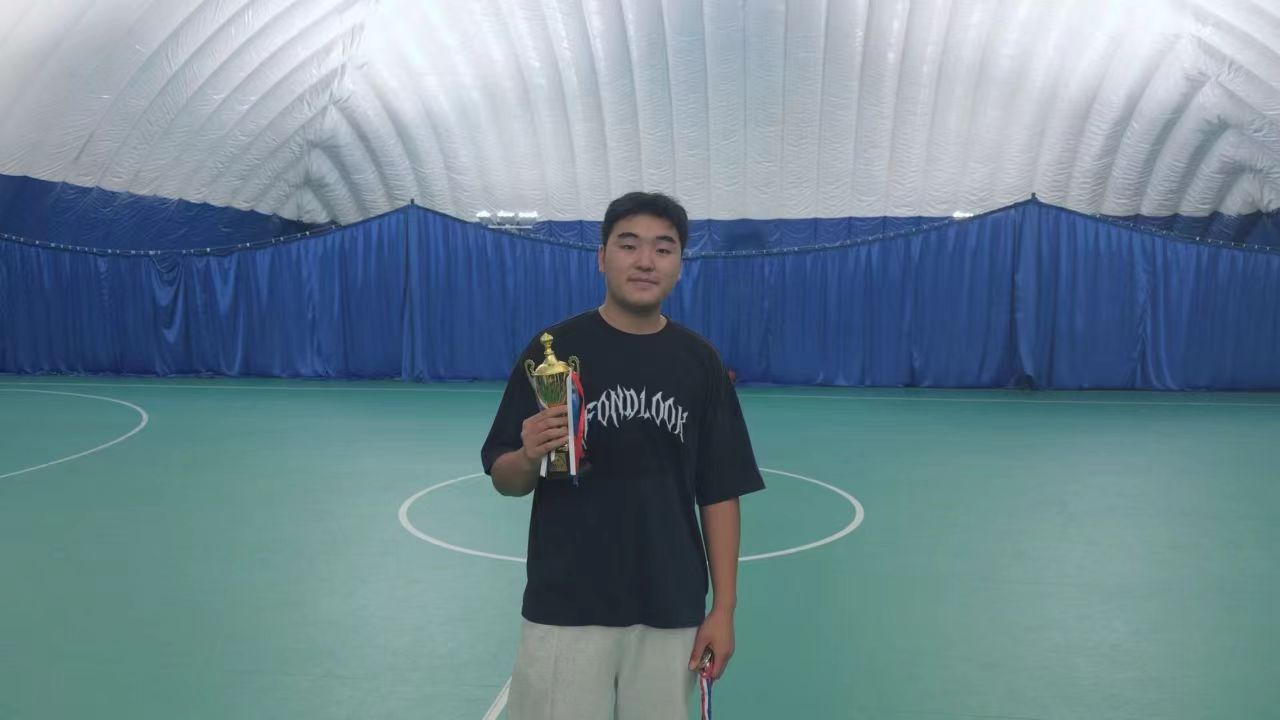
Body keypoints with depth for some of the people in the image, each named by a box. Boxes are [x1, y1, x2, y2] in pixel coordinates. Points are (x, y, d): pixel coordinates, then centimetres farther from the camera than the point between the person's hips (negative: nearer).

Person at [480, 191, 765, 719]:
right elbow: (505, 480, -1)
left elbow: (720, 492, 4)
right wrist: (530, 459, -23)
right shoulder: (552, 348, -4)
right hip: (565, 609, -1)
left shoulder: (701, 362, 2)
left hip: (671, 613, 2)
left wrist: (723, 607, 0)